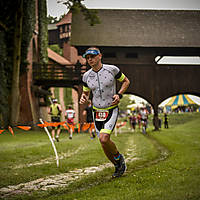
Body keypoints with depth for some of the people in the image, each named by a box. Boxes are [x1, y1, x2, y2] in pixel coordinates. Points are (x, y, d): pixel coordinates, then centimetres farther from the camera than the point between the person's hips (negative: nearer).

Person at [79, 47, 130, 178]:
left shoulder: (112, 69, -9)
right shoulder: (87, 76, 1)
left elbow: (126, 81, 6)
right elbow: (86, 92, 16)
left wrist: (119, 95, -10)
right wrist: (84, 98, -7)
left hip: (112, 110, -4)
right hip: (97, 112, 4)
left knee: (104, 139, -22)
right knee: (104, 143, 7)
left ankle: (118, 157, 7)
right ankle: (118, 166, 29)